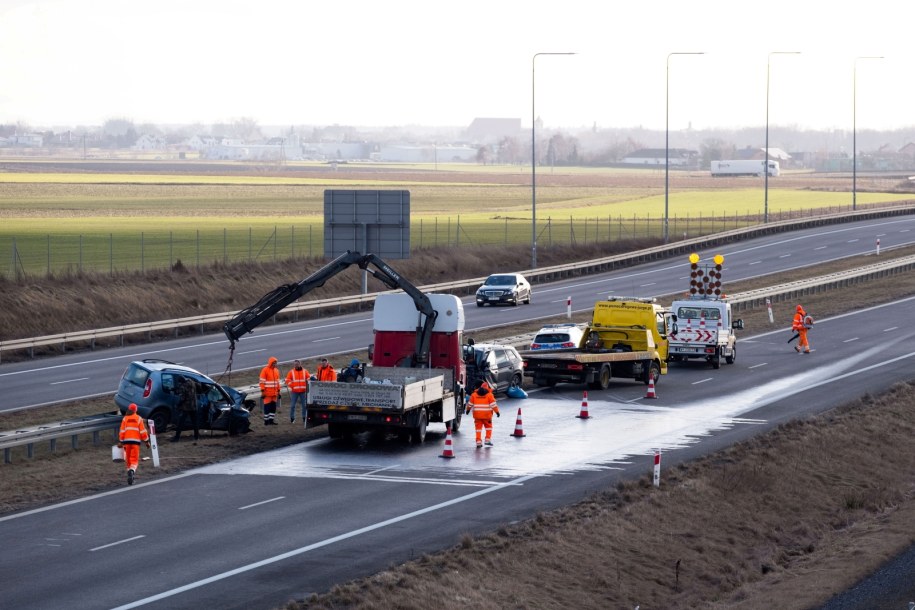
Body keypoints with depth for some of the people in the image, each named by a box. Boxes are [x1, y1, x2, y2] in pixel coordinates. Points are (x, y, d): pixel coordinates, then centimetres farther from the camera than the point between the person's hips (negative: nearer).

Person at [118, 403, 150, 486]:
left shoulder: (125, 418, 4)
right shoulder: (138, 418, 1)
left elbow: (122, 431, 0)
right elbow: (143, 431, -1)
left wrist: (120, 442, 4)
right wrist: (146, 441, 7)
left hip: (127, 441, 2)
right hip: (136, 441, -2)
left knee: (127, 459, 15)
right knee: (134, 459, -4)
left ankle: (130, 472, 21)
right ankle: (132, 471, -28)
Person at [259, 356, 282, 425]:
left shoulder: (276, 370, 12)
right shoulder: (265, 370, -8)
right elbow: (262, 382, -10)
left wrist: (278, 391, 17)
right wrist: (262, 391, -14)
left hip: (274, 393, 6)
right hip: (267, 393, -6)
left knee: (273, 406, 7)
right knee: (267, 406, -3)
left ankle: (271, 420, 13)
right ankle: (266, 421, 2)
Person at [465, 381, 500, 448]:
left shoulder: (474, 394, 5)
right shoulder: (489, 394, -4)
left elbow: (470, 403, 11)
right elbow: (493, 404, -7)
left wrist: (468, 409, 27)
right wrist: (497, 411, -1)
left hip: (477, 414, 2)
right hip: (486, 415, -2)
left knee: (478, 427, 6)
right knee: (488, 427, 15)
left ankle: (478, 442, 1)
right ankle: (488, 439, 10)